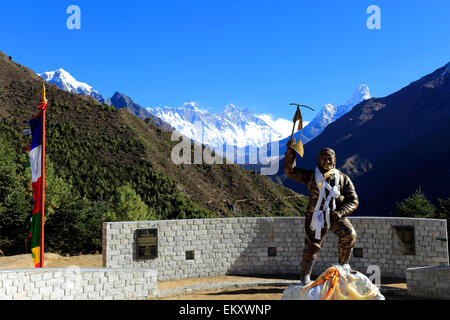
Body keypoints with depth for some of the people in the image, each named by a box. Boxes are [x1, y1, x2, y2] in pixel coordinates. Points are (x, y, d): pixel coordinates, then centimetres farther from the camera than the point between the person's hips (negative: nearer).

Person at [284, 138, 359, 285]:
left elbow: (353, 201, 0)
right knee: (311, 247, -2)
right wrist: (290, 151, -14)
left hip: (336, 215, 1)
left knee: (349, 234, -24)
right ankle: (305, 276, 16)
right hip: (316, 216, 0)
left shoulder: (343, 178, 4)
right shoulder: (311, 176, 5)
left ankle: (343, 266, -6)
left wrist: (340, 212, -16)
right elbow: (290, 170, -1)